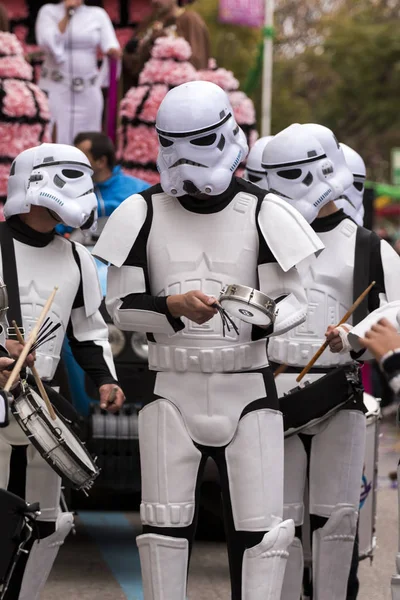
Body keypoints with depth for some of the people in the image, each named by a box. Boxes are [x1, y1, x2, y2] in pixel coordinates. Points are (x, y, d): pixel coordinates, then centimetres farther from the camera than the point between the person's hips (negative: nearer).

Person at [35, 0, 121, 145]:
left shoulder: (98, 14, 8)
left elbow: (112, 48, -2)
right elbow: (48, 44, -11)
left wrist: (113, 51, -26)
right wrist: (67, 16, -12)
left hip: (88, 90, 2)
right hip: (55, 86, -2)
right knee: (55, 140, -8)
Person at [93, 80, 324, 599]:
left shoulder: (262, 214, 1)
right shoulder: (144, 214, 3)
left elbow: (294, 299, 1)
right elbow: (120, 305, 2)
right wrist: (173, 307, -18)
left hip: (248, 388, 0)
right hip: (172, 388, 1)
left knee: (259, 526, -3)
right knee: (166, 524, -1)